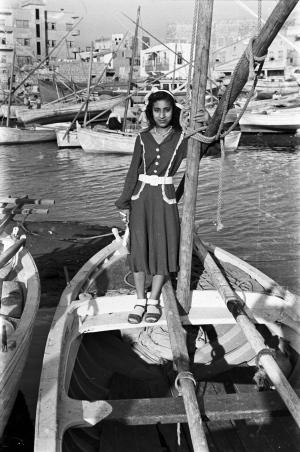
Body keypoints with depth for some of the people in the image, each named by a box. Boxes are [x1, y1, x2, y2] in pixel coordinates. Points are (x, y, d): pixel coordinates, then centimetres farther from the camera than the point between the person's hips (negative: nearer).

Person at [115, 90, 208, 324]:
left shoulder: (181, 138, 1)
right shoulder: (143, 138, 4)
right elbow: (133, 172, 5)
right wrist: (124, 203, 3)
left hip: (165, 198, -1)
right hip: (141, 197, 1)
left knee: (163, 248, 2)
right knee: (138, 248, 2)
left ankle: (154, 301, 19)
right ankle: (140, 301, 17)